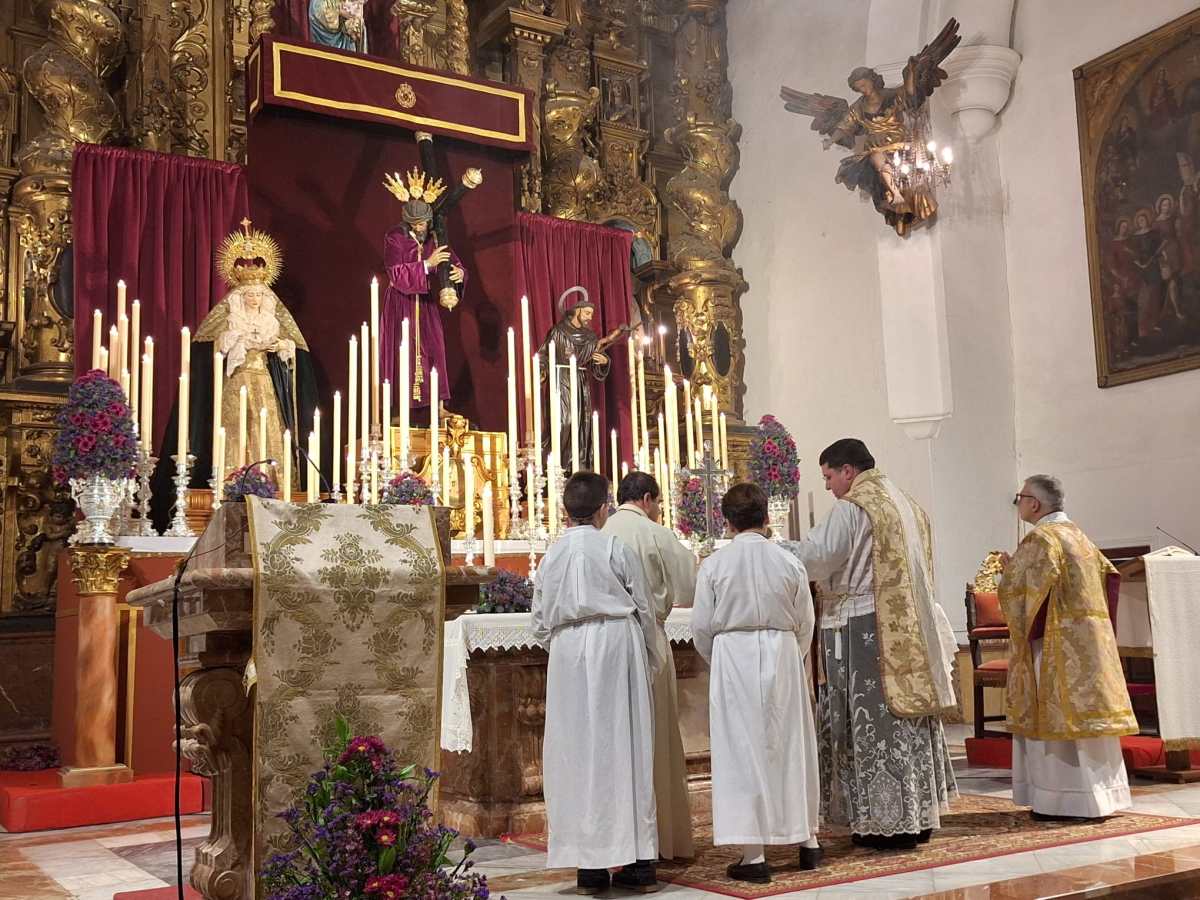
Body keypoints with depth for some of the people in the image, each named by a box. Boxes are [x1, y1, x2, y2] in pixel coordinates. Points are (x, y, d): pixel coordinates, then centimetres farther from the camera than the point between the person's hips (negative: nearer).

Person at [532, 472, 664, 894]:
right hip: (616, 650, -2)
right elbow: (644, 609, 3)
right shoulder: (616, 549, -4)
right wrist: (653, 660, 15)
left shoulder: (552, 554, 4)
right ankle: (639, 861, 7)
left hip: (568, 654, 2)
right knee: (624, 748, 3)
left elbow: (541, 621, 10)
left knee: (577, 752, 5)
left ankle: (590, 866, 6)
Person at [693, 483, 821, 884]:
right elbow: (805, 624, 4)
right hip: (783, 656, 2)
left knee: (742, 750, 3)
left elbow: (702, 627, -3)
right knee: (791, 745, 15)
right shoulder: (789, 562, -2)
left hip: (733, 658, -2)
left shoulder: (714, 564, -7)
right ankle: (807, 840, 26)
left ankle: (753, 855, 3)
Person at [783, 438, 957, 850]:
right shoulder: (907, 504, 16)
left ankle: (887, 822, 3)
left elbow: (815, 556, -15)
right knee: (906, 717, 12)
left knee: (873, 723, -2)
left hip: (864, 630, -8)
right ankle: (918, 816, 19)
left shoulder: (852, 508, -11)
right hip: (910, 630, 9)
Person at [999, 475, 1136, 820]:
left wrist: (1010, 570, 1)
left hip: (1058, 640, -9)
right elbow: (1109, 574, 17)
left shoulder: (1041, 539, -13)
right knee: (1084, 704, 12)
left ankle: (1069, 801, -4)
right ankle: (1098, 791, 17)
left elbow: (1021, 589, -19)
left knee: (1060, 713, -5)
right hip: (1087, 637, 9)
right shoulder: (1076, 534, 14)